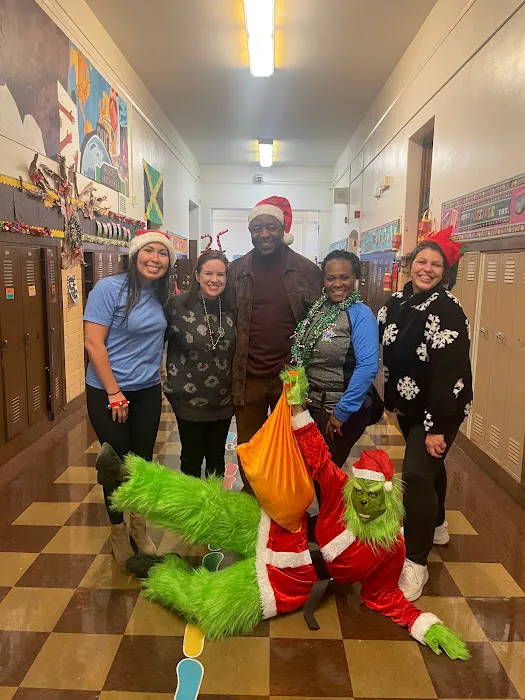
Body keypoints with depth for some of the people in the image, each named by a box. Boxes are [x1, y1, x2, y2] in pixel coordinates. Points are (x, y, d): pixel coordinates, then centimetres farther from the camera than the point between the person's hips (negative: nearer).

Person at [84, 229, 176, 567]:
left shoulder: (162, 295, 3)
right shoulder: (110, 288, -14)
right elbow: (93, 342, -16)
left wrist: (157, 377, 7)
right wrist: (115, 393, -16)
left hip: (148, 391, 5)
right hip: (107, 391, -5)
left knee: (143, 460, 13)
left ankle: (139, 527, 34)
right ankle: (118, 532, 28)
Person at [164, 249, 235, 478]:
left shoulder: (230, 308, 0)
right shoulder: (178, 305, -12)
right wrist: (173, 384, -4)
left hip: (223, 400, 3)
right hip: (189, 399, -3)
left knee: (217, 457, 17)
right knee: (191, 458, 12)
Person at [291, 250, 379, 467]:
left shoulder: (361, 315, -16)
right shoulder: (317, 309, 4)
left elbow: (367, 367, -24)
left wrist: (342, 412, -21)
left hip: (341, 410, -6)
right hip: (311, 404, 6)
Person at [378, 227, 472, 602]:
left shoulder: (448, 310, -20)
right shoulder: (397, 302, 2)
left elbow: (449, 373, -25)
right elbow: (389, 355, 10)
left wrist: (437, 426, -26)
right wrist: (386, 399, 11)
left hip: (440, 409, -7)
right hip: (407, 404, 7)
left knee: (418, 474, -12)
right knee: (428, 467, 23)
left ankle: (416, 562, 4)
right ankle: (435, 526, 47)